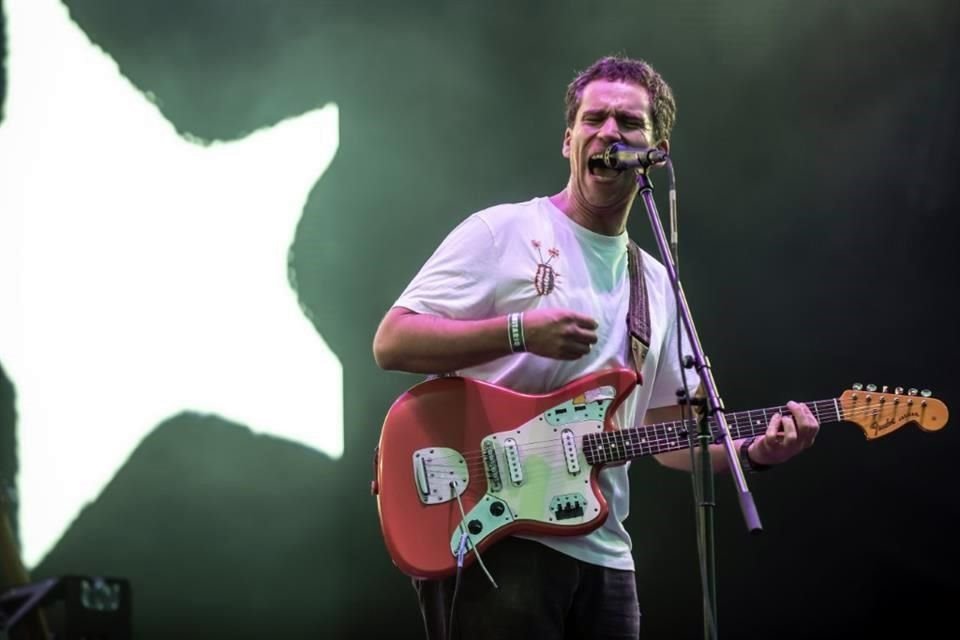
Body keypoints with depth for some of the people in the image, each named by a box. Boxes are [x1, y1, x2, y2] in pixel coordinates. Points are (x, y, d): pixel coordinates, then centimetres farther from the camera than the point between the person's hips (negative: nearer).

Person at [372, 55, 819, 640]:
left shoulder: (658, 285, 16)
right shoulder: (503, 233, -2)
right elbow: (391, 342, -8)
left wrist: (752, 451, -2)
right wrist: (519, 331, -19)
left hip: (602, 557, 6)